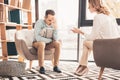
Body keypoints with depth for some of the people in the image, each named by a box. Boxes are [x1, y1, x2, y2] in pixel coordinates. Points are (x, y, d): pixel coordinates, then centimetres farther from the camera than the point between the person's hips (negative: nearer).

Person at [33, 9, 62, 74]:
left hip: (48, 44, 4)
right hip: (37, 43, -4)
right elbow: (37, 38, -28)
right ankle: (41, 67, -27)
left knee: (58, 43, -25)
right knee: (42, 44, -38)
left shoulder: (53, 24, -9)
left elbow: (55, 39, -17)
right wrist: (50, 40, -18)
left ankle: (55, 66, -17)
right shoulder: (39, 23, -20)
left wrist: (55, 27, -29)